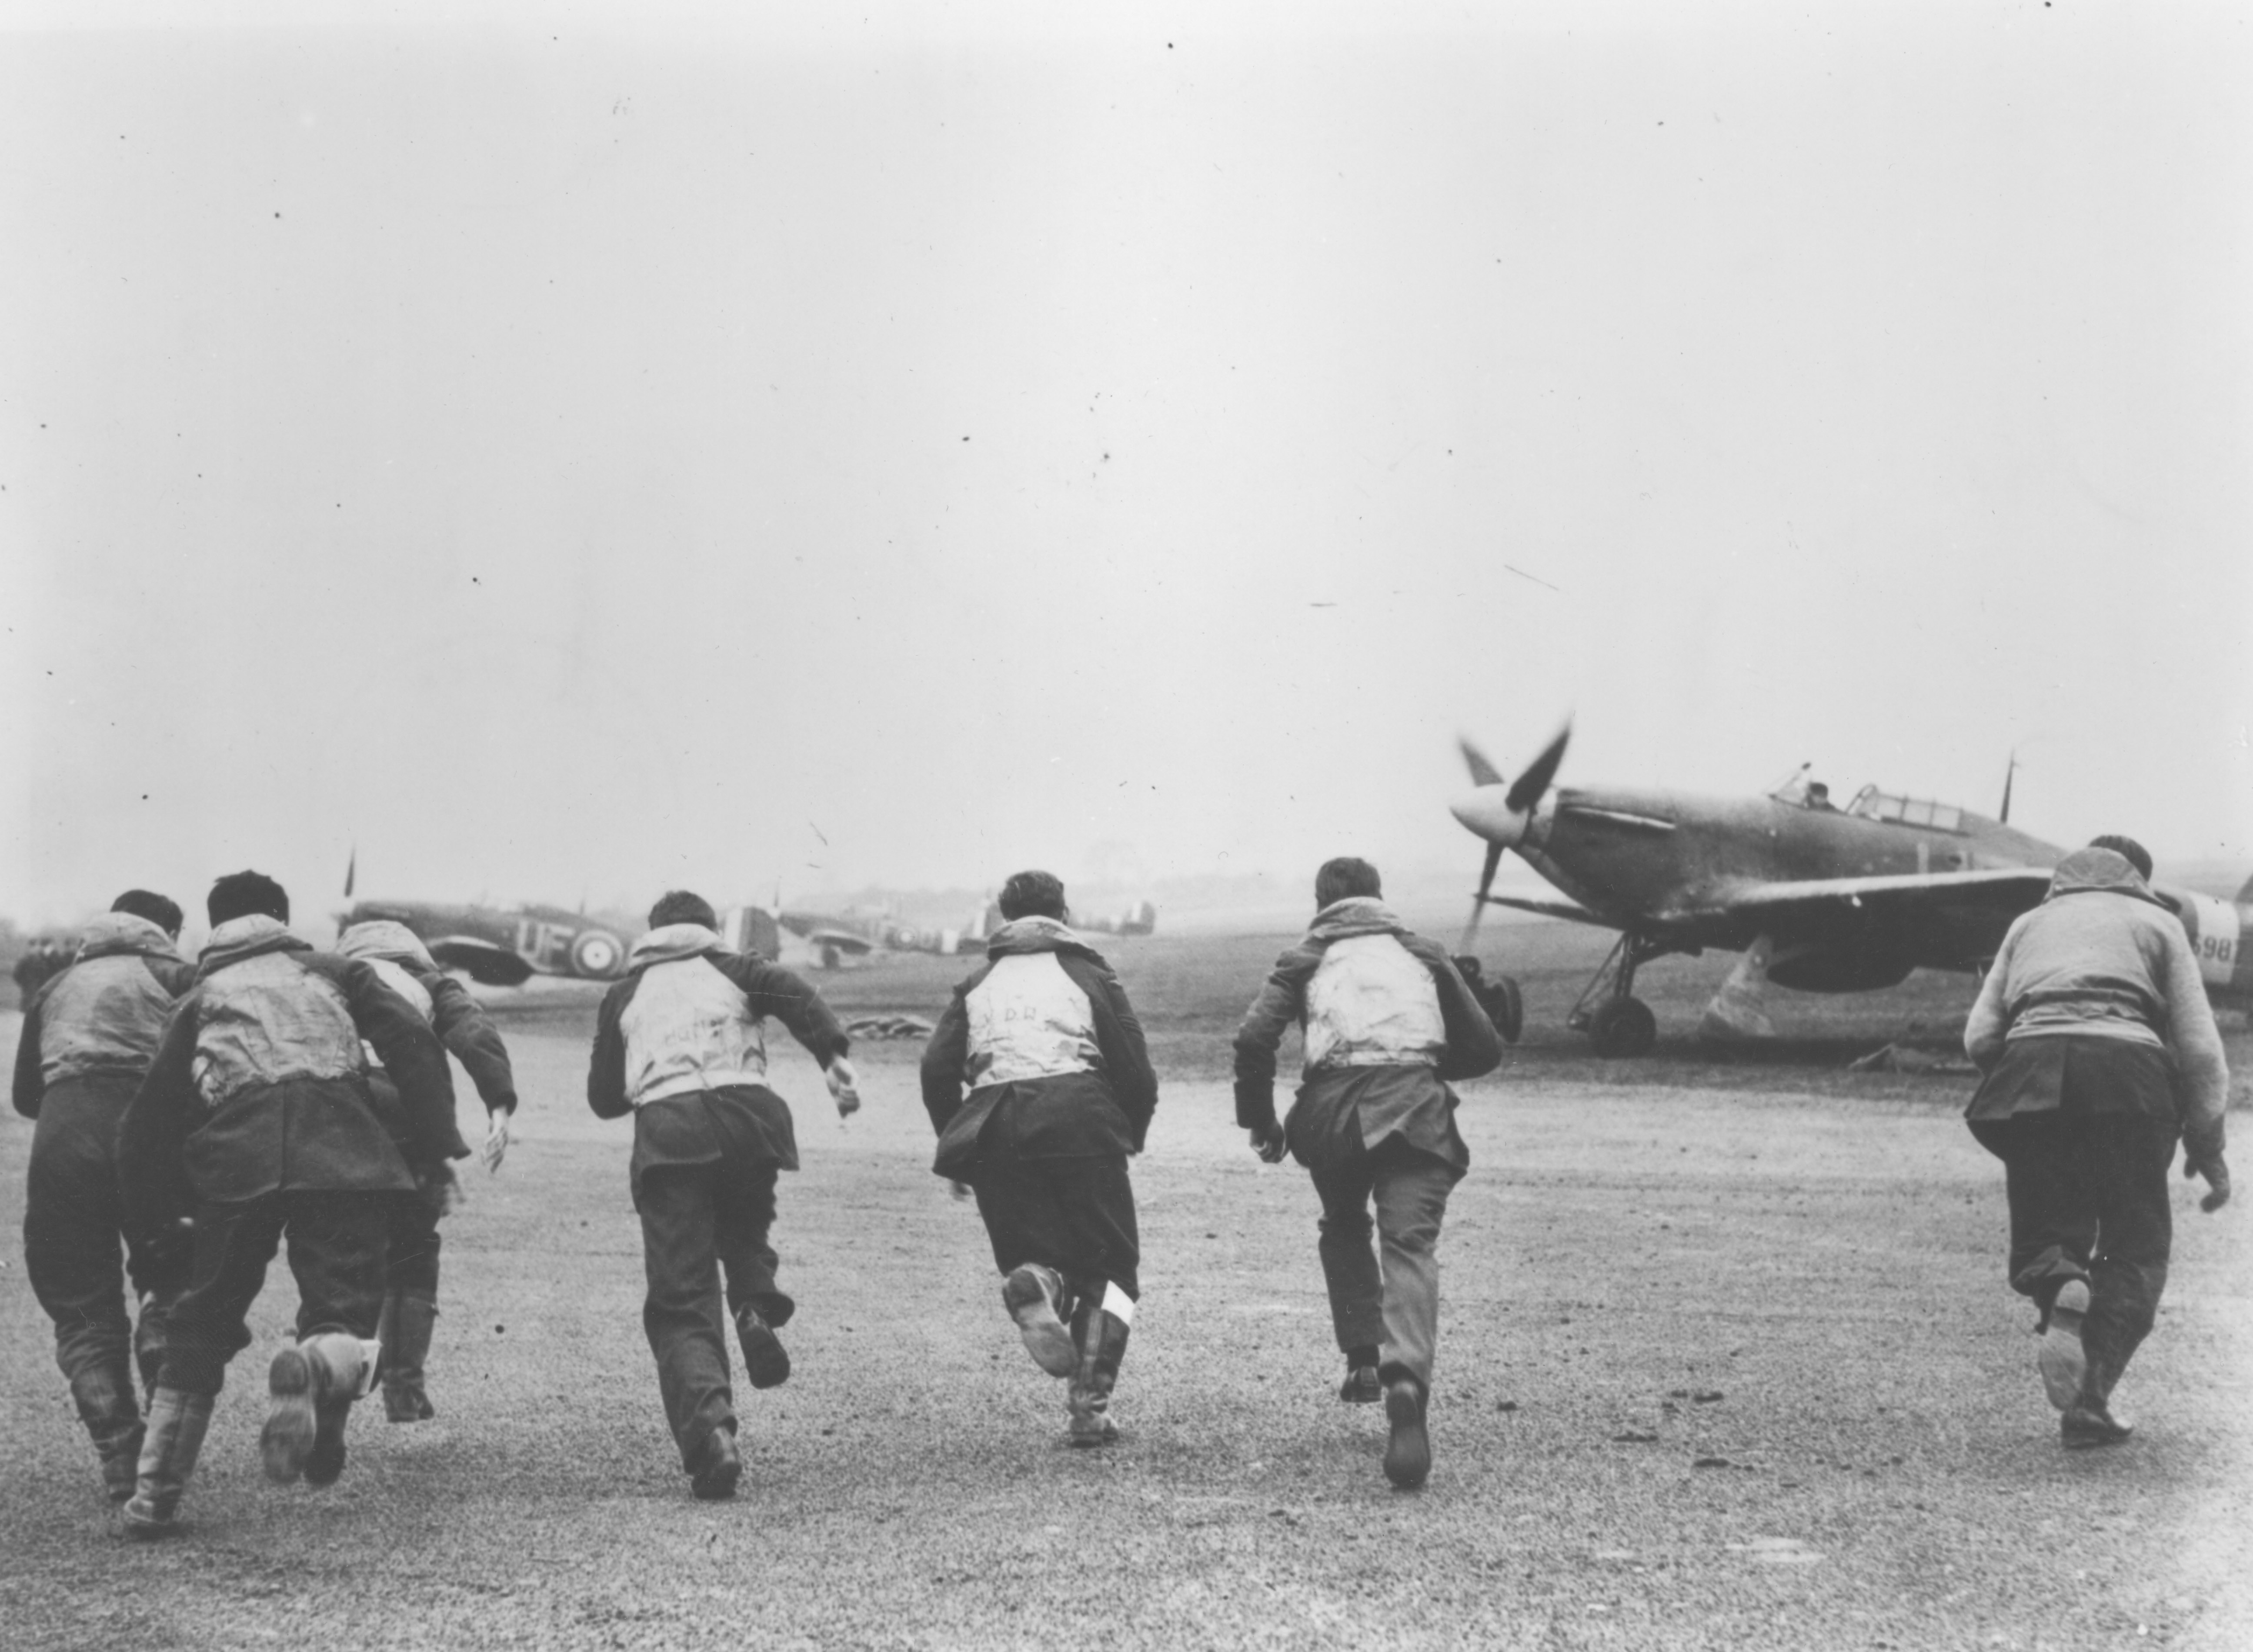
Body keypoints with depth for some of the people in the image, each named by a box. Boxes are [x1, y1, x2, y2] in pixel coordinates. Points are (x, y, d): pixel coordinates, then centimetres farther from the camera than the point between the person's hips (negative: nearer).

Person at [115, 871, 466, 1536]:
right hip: (342, 1150, -1)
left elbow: (150, 1120, 25)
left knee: (204, 1319, 16)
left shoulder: (200, 998, 29)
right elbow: (414, 1043, 10)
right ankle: (320, 1368, -36)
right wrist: (436, 1152, 9)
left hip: (237, 1156, 1)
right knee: (344, 1311, 1)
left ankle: (156, 1494, 14)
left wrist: (155, 1216, 35)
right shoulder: (332, 970, 26)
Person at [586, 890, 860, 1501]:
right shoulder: (732, 969, 23)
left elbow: (603, 1097, 25)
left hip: (666, 1129, 0)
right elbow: (793, 995, 1)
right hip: (747, 1114, 0)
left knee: (681, 1302, -1)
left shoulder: (625, 994, 26)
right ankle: (755, 1304, -5)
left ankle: (709, 1429, -23)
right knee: (744, 1228, 29)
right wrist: (834, 1057, -13)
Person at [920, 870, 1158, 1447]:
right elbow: (1135, 1070, 6)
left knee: (1032, 1252, 12)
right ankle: (1091, 1403, -10)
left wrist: (957, 1148, 14)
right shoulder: (1088, 973, 15)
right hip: (1077, 1115, -2)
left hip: (997, 1129, 2)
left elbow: (937, 1067, 7)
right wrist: (1130, 1137, 21)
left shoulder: (978, 984, 21)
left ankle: (1038, 1280, -26)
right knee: (1111, 1268, 7)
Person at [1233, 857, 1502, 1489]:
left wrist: (1259, 1122, 13)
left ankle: (1363, 1359, 15)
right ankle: (1406, 1380, -32)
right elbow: (1484, 1049, 22)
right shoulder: (1422, 953, 23)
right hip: (1415, 1104, 0)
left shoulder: (1306, 959, 19)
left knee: (1344, 1227, 26)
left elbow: (1253, 1039, 3)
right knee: (1411, 1246, -9)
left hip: (1335, 1105, 0)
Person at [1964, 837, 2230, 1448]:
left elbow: (1979, 1036, 16)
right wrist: (2207, 1147, 18)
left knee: (2043, 1231, 12)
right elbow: (2199, 1047, 12)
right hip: (2127, 1065, -2)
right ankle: (2089, 1397, -10)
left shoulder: (2031, 922, 29)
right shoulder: (2156, 922, 23)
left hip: (2031, 1061, 2)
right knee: (2137, 1245, 8)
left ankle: (2059, 1288, -25)